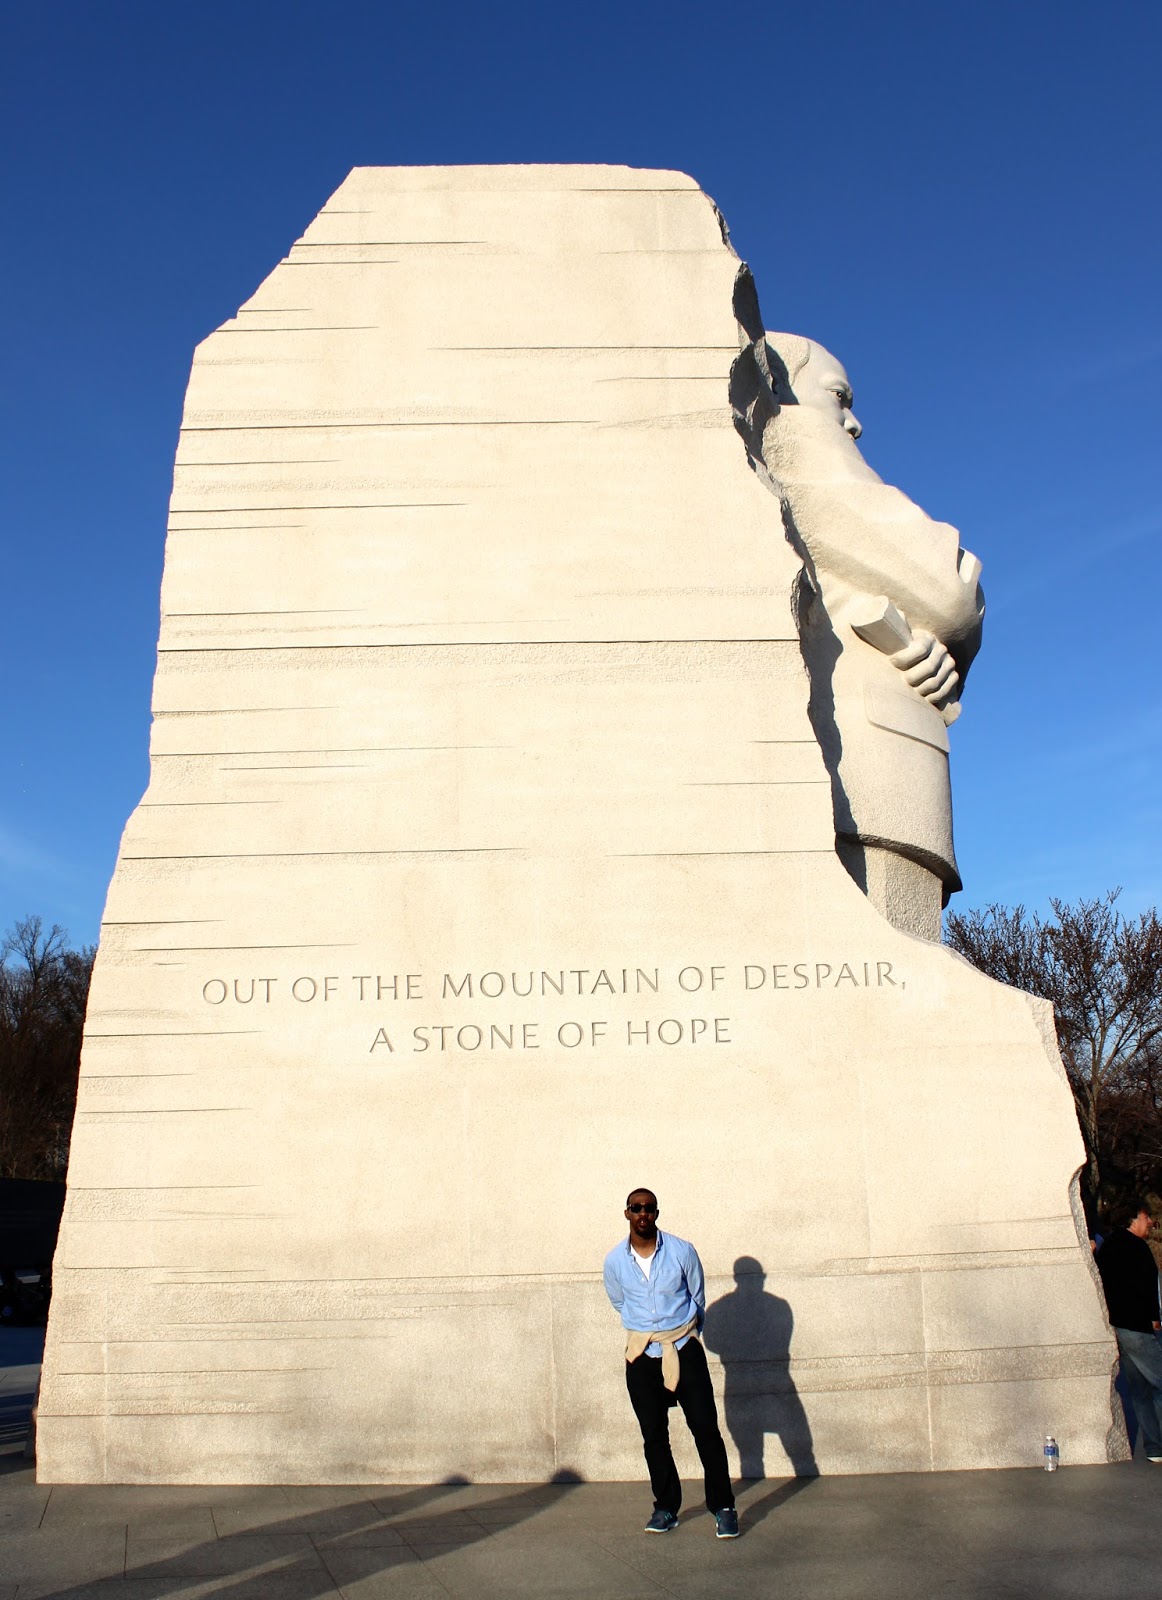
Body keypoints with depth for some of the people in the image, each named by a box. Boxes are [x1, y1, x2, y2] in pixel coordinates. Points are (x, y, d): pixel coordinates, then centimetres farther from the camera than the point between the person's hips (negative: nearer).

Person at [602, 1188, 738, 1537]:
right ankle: (666, 1507, 19)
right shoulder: (615, 1261, -4)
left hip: (683, 1349, -2)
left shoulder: (682, 1251, -8)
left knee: (706, 1428, -4)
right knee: (654, 1435, 7)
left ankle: (723, 1507, 5)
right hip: (641, 1355, 2)